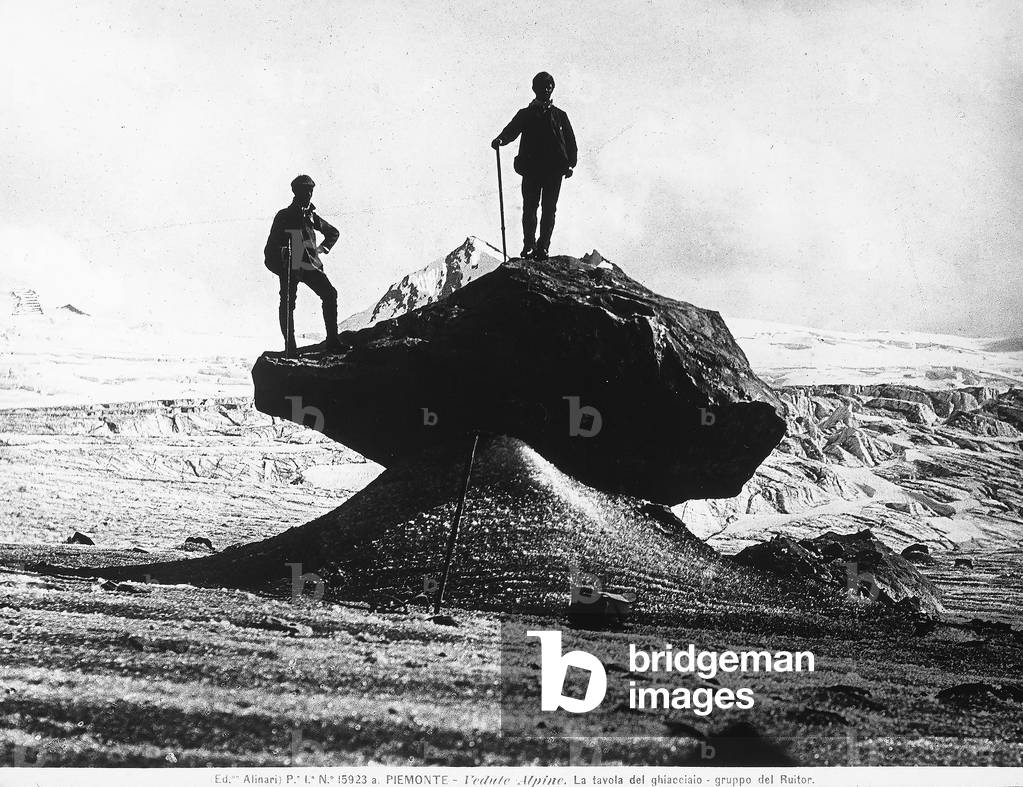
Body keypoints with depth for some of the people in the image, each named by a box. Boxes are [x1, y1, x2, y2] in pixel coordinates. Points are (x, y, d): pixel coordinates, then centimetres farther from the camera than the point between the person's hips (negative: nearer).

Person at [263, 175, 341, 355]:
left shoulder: (312, 217, 15)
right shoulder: (284, 216, 3)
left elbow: (334, 233, 29)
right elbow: (272, 243, 1)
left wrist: (322, 248, 16)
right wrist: (273, 263, -12)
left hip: (310, 266, 4)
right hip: (289, 267, -4)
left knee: (330, 294, -11)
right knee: (288, 303, -7)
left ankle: (332, 339, -8)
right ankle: (290, 345, -1)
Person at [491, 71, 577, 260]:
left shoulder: (560, 116, 15)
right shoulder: (525, 114, 13)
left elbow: (571, 142, 13)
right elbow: (512, 130, -3)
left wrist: (570, 164, -1)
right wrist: (500, 139, -25)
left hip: (554, 169, 0)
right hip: (531, 168, 0)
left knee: (549, 209, -3)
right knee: (529, 208, -6)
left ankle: (543, 247, 0)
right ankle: (529, 246, 0)